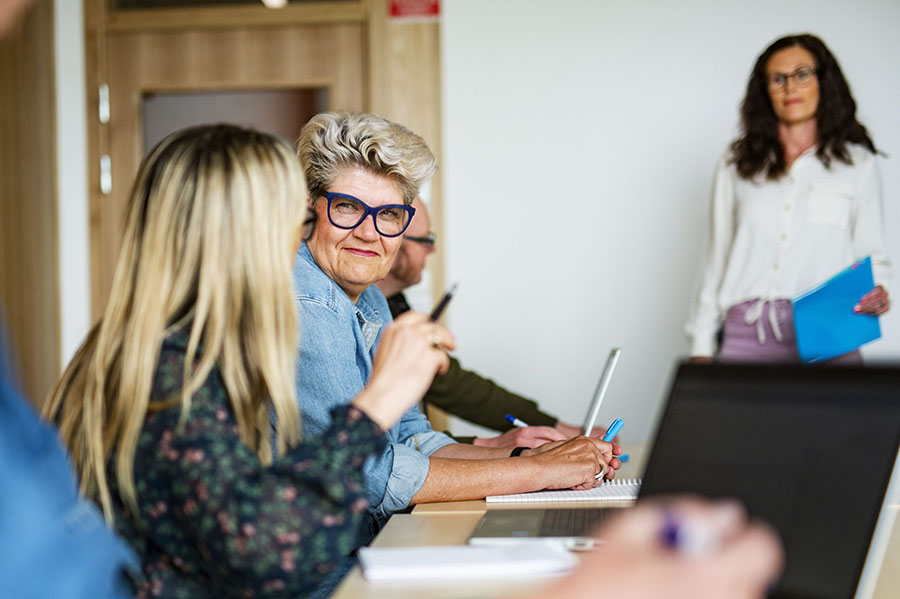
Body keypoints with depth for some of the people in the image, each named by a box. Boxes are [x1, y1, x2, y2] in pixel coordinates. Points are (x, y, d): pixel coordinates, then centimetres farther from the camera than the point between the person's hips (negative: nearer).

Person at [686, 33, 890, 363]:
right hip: (749, 332, 1)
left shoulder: (858, 163, 12)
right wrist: (701, 346, 11)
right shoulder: (737, 166, 16)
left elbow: (870, 254, 14)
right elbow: (717, 255, 15)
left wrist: (875, 291, -8)